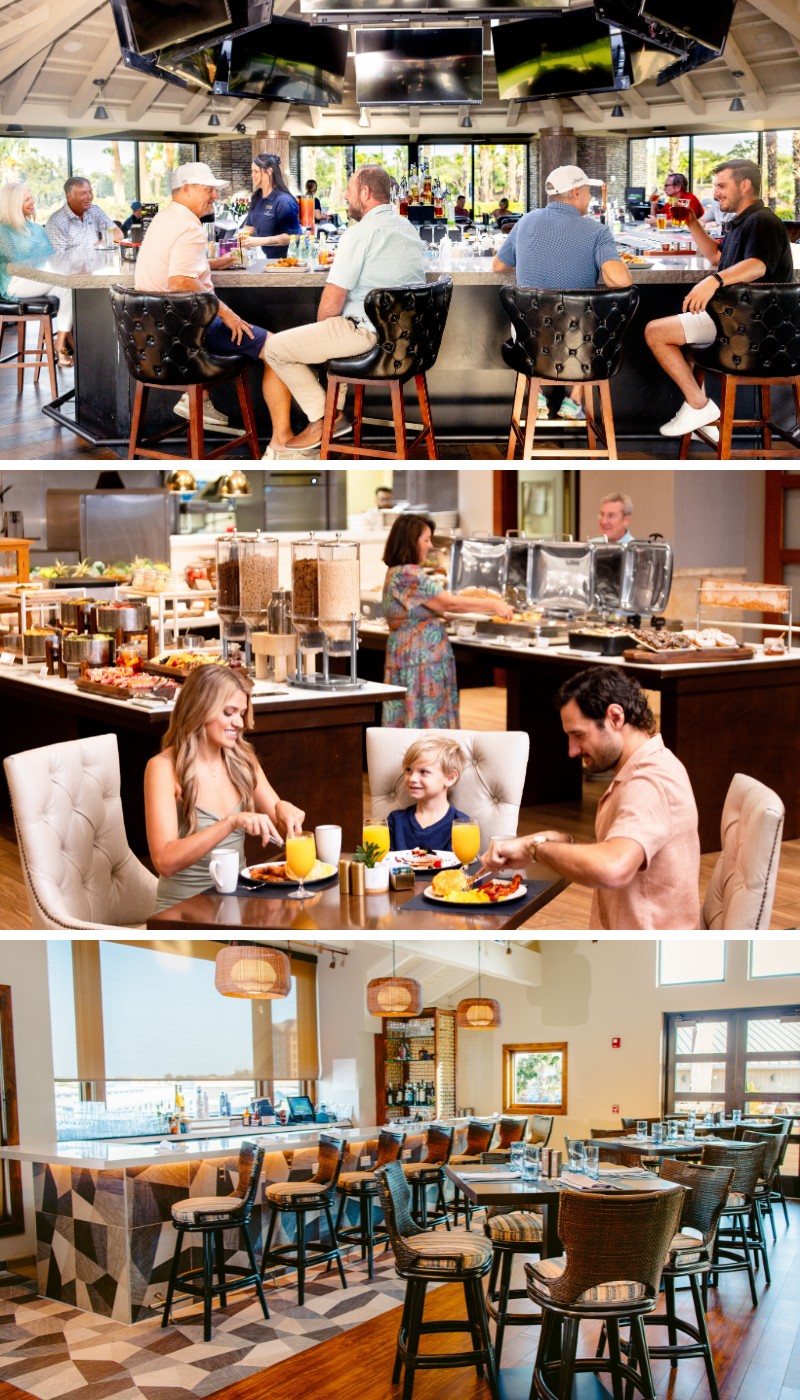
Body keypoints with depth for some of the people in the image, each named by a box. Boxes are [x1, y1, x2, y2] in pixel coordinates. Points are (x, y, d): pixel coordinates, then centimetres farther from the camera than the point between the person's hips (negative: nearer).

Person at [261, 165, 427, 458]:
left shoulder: (359, 233, -14)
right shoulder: (411, 230, 13)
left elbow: (332, 301, -17)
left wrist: (321, 326, 6)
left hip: (367, 334, -9)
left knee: (275, 348, 2)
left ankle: (324, 417, 7)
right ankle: (334, 412, 25)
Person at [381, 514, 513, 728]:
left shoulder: (398, 573, 16)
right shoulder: (408, 574, -17)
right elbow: (449, 604, -15)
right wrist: (492, 605, -6)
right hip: (418, 660, -10)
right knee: (425, 720, -7)